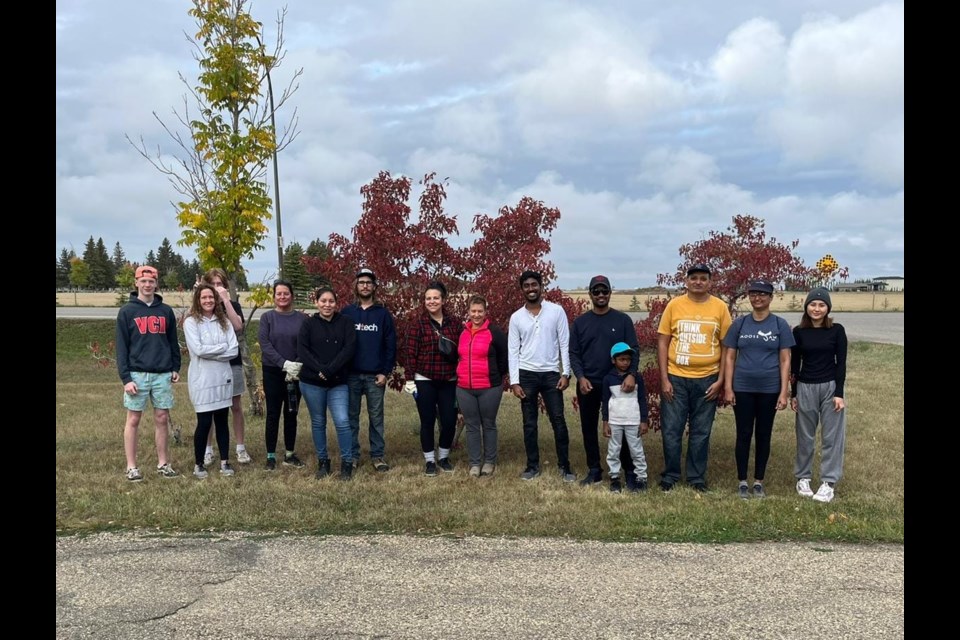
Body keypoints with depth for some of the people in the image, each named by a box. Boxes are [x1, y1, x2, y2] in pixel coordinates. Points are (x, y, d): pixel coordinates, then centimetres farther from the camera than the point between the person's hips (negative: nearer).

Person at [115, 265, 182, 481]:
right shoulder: (127, 311, -1)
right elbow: (121, 347, -4)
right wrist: (125, 378, -10)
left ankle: (163, 464, 16)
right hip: (137, 374, -3)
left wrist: (176, 368, 5)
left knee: (162, 419, 7)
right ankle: (131, 467, 11)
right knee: (133, 420, 3)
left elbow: (173, 342, 14)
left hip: (163, 374, 3)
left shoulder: (166, 311, 9)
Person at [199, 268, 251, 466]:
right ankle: (208, 450, 13)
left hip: (232, 362, 0)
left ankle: (241, 448, 13)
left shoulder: (233, 305, 4)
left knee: (236, 406, 5)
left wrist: (225, 300, -19)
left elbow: (237, 325, -15)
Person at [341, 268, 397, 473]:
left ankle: (378, 455, 12)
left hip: (375, 375, -1)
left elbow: (391, 345, 1)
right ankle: (352, 455, 15)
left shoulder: (383, 313, 4)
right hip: (351, 375, 1)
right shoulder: (346, 312, 5)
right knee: (351, 417, 7)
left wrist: (386, 372, -5)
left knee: (376, 417, 5)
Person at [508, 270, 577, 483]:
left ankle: (564, 466, 9)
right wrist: (514, 381, -4)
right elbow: (513, 351, 3)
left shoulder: (556, 311, -1)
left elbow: (564, 344, -1)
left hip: (551, 374, -1)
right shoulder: (516, 317, 3)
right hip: (527, 375, 1)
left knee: (558, 421, 0)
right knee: (529, 423, 7)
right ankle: (533, 465, 17)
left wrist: (565, 373, -7)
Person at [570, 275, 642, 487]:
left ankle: (630, 472, 10)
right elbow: (573, 353, 3)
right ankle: (594, 470, 20)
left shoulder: (623, 320, 1)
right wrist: (580, 377, -12)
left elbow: (633, 350, -3)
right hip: (588, 385, 2)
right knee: (589, 429, 9)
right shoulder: (580, 322, 5)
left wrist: (632, 374, -20)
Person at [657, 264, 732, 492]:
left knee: (701, 433, 9)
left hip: (707, 379, 0)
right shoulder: (674, 305, 0)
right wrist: (664, 379, -5)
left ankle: (697, 477, 22)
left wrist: (720, 381, -2)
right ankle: (670, 475, 19)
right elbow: (662, 343, 1)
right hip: (675, 378, 0)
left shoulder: (720, 307, 2)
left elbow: (726, 346, 4)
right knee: (671, 431, 4)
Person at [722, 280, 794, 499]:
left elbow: (785, 360, -1)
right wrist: (727, 387, -4)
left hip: (769, 389, 0)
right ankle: (742, 481, 15)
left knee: (764, 435, 9)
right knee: (744, 434, 5)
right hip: (743, 388, 0)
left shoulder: (780, 325, 0)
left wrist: (784, 391, -6)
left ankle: (759, 481, 20)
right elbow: (729, 357, 3)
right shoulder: (739, 324, 2)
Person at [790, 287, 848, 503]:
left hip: (830, 387, -1)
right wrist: (793, 393, 4)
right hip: (805, 388, 1)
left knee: (831, 436, 2)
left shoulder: (837, 330, -3)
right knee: (805, 436, 9)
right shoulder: (799, 332, 1)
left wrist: (839, 393, -9)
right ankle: (802, 477, 21)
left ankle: (828, 482, 9)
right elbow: (795, 364, 5)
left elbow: (841, 363, -3)